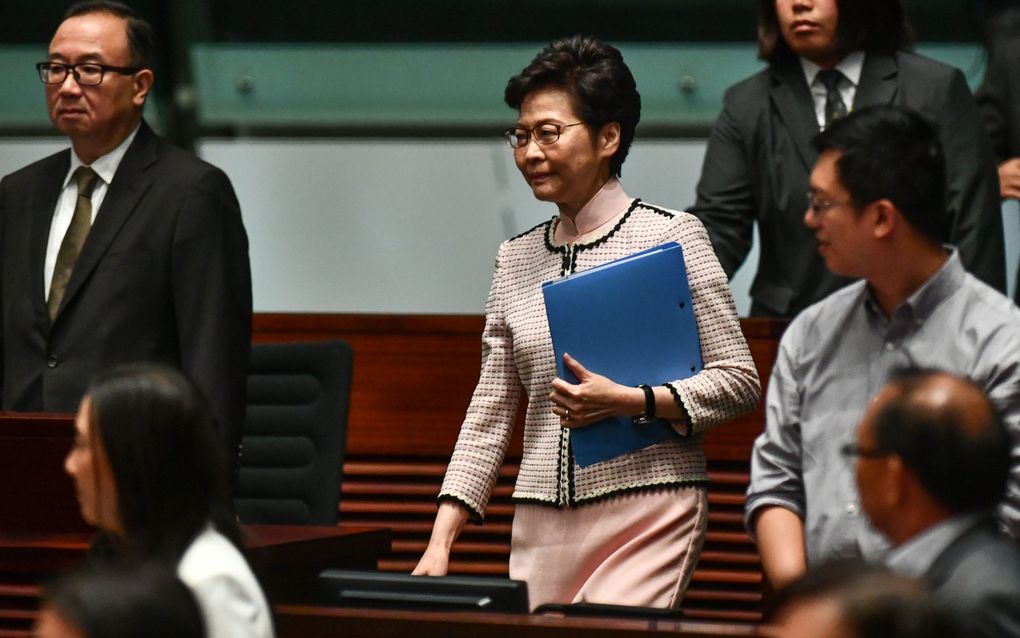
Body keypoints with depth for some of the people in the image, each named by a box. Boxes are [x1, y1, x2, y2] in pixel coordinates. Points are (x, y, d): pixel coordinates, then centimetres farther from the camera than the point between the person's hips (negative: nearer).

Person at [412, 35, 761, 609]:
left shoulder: (671, 236, -2)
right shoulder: (517, 259, 12)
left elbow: (740, 381, -3)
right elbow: (489, 417, 13)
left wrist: (626, 401, -16)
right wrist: (440, 542, 4)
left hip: (649, 511, -5)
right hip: (541, 524, 5)